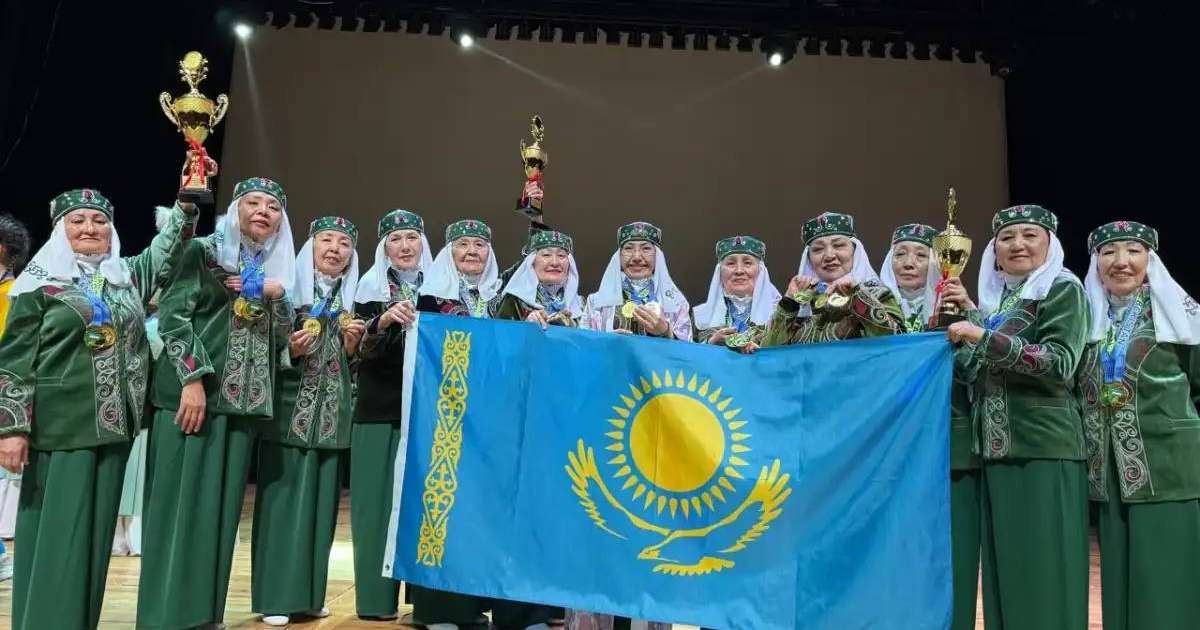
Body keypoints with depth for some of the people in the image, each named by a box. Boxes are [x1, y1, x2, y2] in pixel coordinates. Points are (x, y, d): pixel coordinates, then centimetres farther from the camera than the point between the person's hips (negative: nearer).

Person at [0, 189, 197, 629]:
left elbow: (170, 246, 12)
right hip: (60, 425, -4)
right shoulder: (41, 283, 0)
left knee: (96, 529, 9)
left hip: (114, 425, 4)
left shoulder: (130, 275, 13)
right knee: (55, 530, -1)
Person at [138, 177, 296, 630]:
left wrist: (276, 297, -4)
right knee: (181, 504, -4)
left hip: (243, 399, 5)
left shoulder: (275, 270, 17)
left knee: (221, 507, 7)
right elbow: (172, 315, -8)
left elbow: (279, 341, 14)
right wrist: (193, 378, -17)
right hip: (195, 391, -5)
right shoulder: (204, 251, 1)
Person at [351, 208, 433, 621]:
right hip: (381, 410, -1)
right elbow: (364, 350, -9)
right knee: (379, 500, -1)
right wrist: (383, 320, -27)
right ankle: (377, 597, 7)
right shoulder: (371, 287, 4)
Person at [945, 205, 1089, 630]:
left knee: (1045, 572, -4)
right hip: (995, 449, 6)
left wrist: (984, 337, -20)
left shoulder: (1063, 289, -1)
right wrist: (958, 321, 4)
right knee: (1004, 569, 8)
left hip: (1044, 447, -6)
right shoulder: (993, 300, 17)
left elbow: (1060, 363, -15)